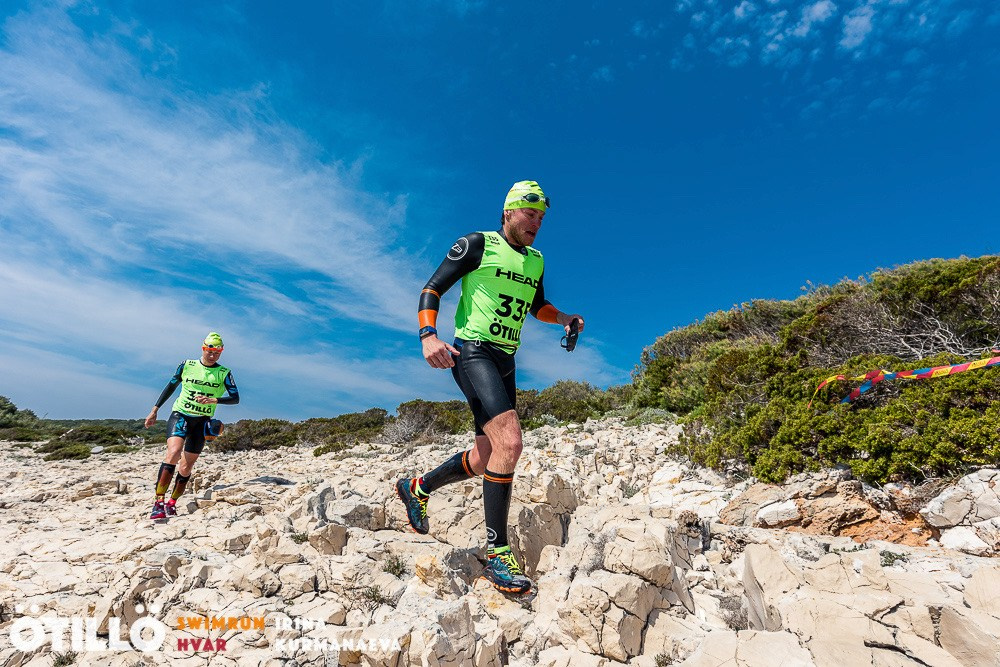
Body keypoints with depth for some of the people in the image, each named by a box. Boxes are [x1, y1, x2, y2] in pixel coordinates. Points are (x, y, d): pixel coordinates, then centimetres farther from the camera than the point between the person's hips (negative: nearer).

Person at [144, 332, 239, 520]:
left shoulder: (224, 373, -2)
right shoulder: (187, 365, 2)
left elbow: (235, 398, -9)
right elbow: (171, 386, 14)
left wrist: (214, 400, -25)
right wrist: (155, 410, 15)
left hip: (202, 421, 1)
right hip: (179, 415, -1)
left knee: (186, 467, 4)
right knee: (174, 452, -26)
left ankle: (172, 504, 23)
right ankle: (158, 503, -20)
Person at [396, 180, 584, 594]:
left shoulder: (535, 261, 16)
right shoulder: (477, 245, -3)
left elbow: (537, 306, 29)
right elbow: (432, 288, -5)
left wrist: (564, 319, 8)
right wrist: (428, 335, -22)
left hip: (505, 362, 8)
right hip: (472, 352, -7)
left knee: (485, 458, 9)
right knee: (509, 442, -24)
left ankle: (418, 489, 33)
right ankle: (497, 553, -12)